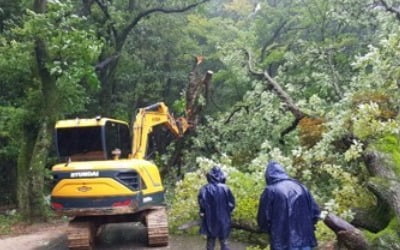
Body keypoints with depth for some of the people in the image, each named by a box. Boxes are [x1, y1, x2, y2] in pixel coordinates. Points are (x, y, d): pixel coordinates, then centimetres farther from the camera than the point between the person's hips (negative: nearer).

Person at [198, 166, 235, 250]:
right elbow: (231, 203, -6)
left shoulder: (205, 189, -9)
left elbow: (201, 203, -14)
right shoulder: (225, 188, -10)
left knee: (210, 240, 13)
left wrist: (203, 213, 3)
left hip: (209, 219, 1)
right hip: (223, 219, 0)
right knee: (224, 241, 10)